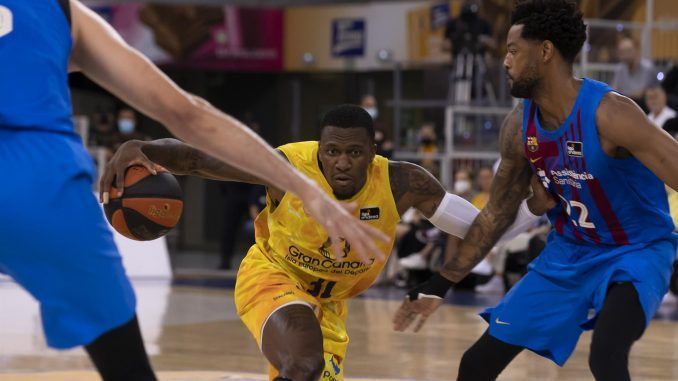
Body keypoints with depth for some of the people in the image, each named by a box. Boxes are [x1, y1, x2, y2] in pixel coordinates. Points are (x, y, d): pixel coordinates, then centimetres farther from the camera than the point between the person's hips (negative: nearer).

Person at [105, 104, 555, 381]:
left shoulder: (401, 184, -22)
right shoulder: (288, 166, -29)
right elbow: (195, 157, -25)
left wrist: (532, 208, -34)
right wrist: (144, 150, -44)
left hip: (329, 299, 5)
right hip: (272, 278, -5)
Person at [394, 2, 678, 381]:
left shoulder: (609, 114, -27)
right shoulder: (519, 127, -6)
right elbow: (497, 214, 7)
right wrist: (442, 285, 9)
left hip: (636, 250, -7)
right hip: (570, 251, 7)